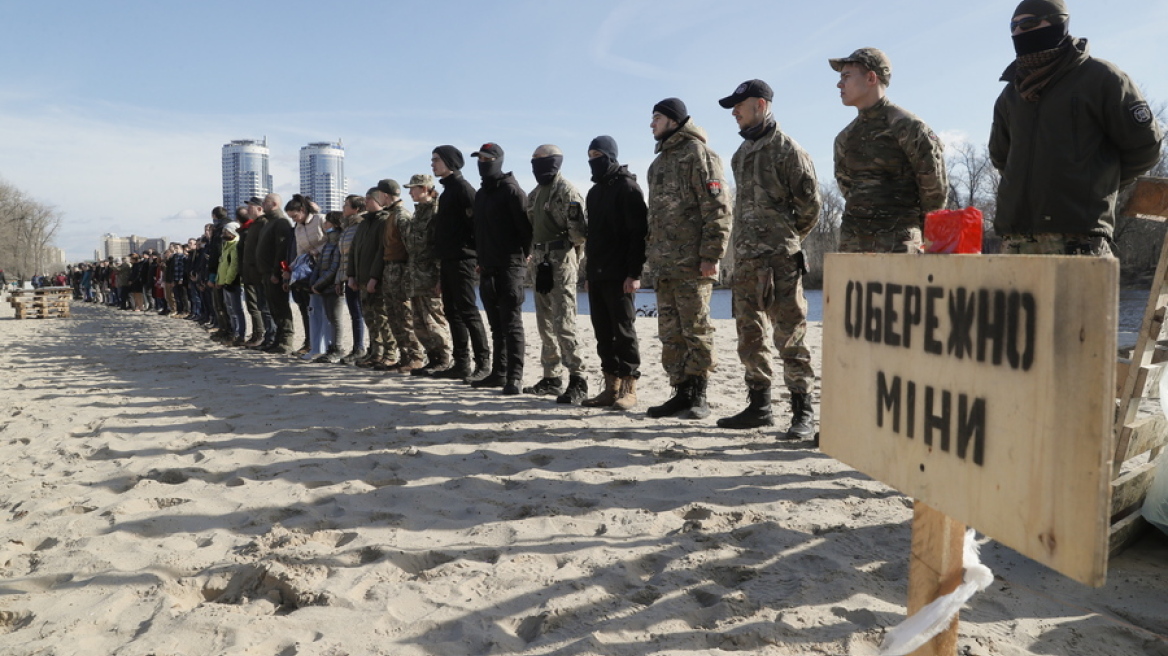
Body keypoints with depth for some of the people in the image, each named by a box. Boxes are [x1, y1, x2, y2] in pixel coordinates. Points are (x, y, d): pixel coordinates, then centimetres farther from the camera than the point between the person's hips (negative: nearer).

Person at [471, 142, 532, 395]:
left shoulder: (511, 189, -7)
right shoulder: (480, 194, 19)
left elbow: (525, 224, -12)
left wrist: (525, 254, -7)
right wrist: (481, 261, 19)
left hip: (509, 266, -8)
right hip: (488, 268, 8)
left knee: (511, 322, -8)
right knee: (497, 324, 12)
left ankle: (514, 376, -7)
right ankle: (499, 372, 19)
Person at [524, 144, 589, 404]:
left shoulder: (566, 191, -8)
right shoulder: (534, 194, 17)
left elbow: (580, 230, -17)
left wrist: (564, 246, -13)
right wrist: (535, 253, 13)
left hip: (561, 261, -9)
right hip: (540, 261, 9)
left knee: (563, 324, -13)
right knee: (545, 323, 12)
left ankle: (578, 381, -9)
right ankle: (552, 377, 21)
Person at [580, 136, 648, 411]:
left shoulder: (627, 187, -6)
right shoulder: (595, 192, 20)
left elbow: (639, 231, -13)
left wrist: (634, 272, -19)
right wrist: (589, 271, 17)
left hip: (618, 275, -8)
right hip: (596, 275, 8)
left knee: (623, 329, -4)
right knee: (603, 332, 8)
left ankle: (628, 387, 2)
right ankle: (611, 387, 13)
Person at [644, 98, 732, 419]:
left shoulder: (698, 154, -5)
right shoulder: (659, 163, 22)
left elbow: (718, 208, -13)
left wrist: (711, 255, -19)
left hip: (692, 263, -9)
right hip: (664, 263, 9)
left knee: (696, 330, -2)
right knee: (670, 333, 9)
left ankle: (698, 396, 6)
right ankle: (681, 393, 17)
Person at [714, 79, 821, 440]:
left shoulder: (787, 150, -6)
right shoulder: (741, 153, 18)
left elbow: (810, 203, -6)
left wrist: (787, 238, 4)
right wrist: (743, 248, 15)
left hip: (780, 260, -8)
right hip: (746, 259, 8)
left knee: (789, 335, -4)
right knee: (750, 336, 11)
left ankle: (802, 411, 3)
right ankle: (759, 406, 20)